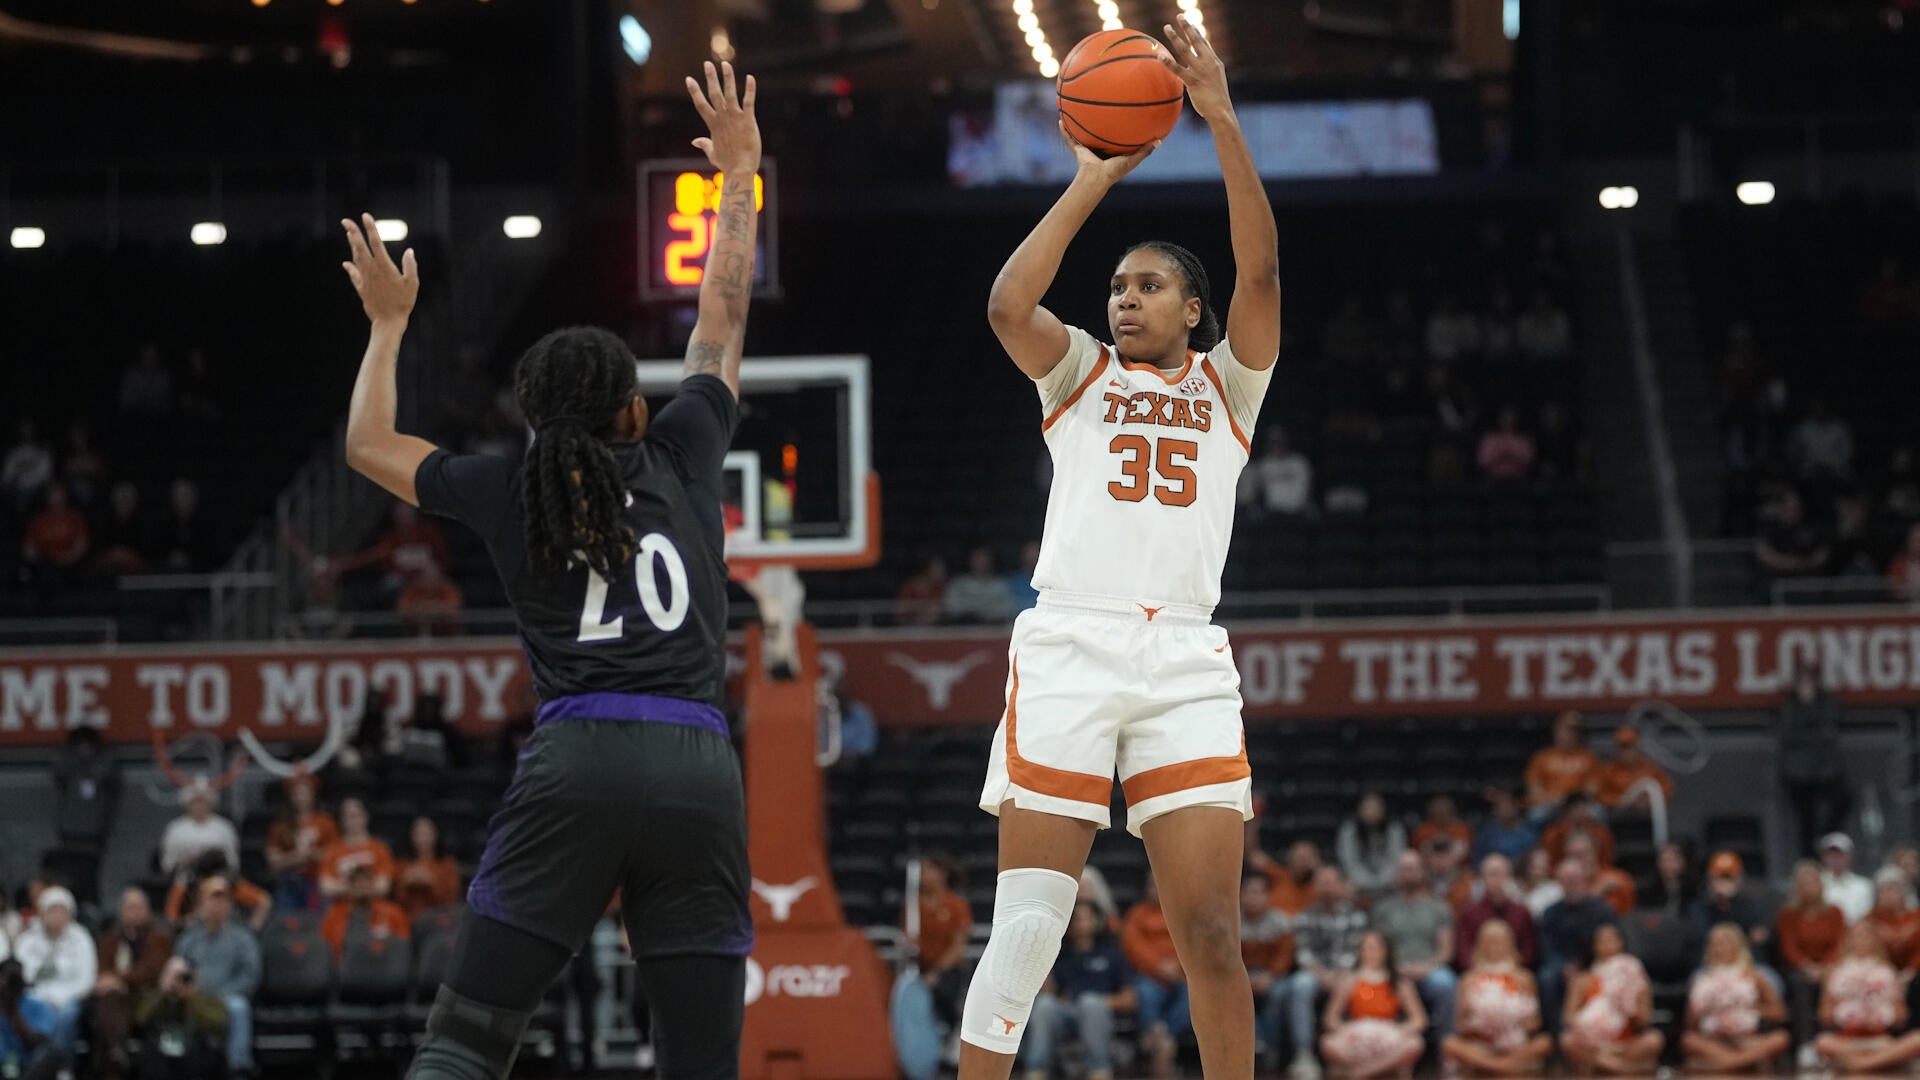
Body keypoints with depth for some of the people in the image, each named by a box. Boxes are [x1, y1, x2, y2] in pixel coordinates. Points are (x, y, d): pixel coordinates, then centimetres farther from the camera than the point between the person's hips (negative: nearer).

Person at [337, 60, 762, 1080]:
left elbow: (369, 445, 30)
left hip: (576, 757, -1)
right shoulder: (680, 455, 14)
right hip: (699, 767, 1)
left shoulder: (508, 493, 13)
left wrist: (389, 322, 42)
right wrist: (739, 173, 39)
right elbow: (723, 318, 28)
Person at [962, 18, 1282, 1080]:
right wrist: (1092, 183, 0)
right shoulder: (1080, 374, 17)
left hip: (1186, 664, 1)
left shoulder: (1227, 385, 18)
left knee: (1212, 932, -5)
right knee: (1026, 925, -8)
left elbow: (1260, 273, 1)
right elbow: (1007, 304, -3)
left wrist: (1222, 120, -6)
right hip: (1068, 650, -1)